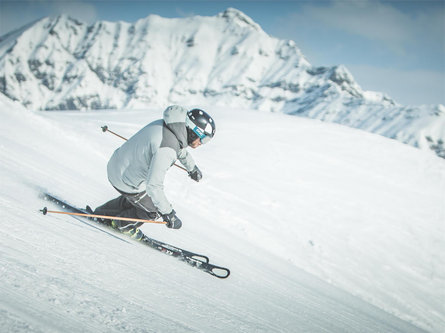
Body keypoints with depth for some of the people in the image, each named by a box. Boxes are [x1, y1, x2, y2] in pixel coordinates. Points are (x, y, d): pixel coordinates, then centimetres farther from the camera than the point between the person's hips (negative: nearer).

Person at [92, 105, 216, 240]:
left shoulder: (172, 124, -5)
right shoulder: (165, 149, -35)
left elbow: (180, 148, 18)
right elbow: (153, 185, -37)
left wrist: (192, 167, 35)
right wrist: (168, 214, -30)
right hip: (127, 181, -9)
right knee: (154, 210, 10)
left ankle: (102, 213, 45)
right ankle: (122, 224, 32)